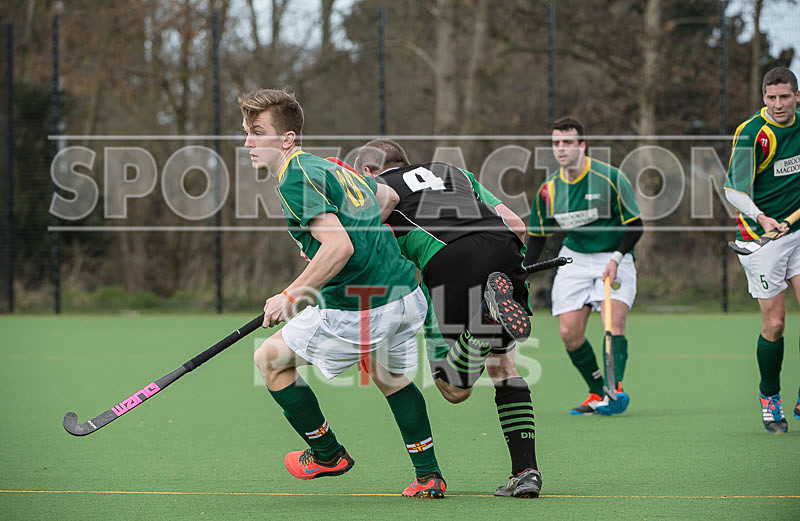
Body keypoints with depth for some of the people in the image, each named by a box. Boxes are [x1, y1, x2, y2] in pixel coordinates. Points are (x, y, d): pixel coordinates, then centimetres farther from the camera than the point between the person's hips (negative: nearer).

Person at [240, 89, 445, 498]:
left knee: (270, 359, 10)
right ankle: (429, 475, 31)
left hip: (357, 313, -9)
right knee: (391, 377, 33)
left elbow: (340, 247, -25)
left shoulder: (296, 180, -14)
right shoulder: (328, 167, 14)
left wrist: (290, 296, -17)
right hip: (407, 295, 9)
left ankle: (327, 453, 22)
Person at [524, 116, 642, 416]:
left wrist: (616, 259, -21)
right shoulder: (549, 189, -1)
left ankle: (616, 389, -34)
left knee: (614, 321, -24)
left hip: (613, 259, -4)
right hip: (574, 259, 4)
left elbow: (634, 225, -8)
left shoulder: (609, 178, -13)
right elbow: (538, 235, 13)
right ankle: (598, 394, 6)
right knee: (569, 333, -7)